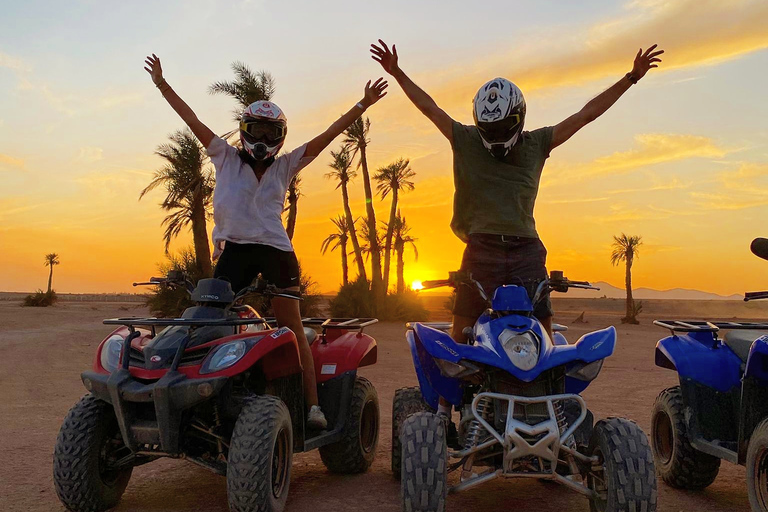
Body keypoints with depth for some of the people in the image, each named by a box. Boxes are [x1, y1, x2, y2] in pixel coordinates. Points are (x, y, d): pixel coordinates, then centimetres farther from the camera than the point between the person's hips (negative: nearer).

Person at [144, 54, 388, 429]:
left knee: (292, 327, -1)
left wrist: (362, 105, 8)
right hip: (233, 249, 0)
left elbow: (326, 136, 11)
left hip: (276, 250, 0)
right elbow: (193, 122, 12)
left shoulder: (285, 166, 15)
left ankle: (312, 404, -2)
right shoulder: (225, 159, 14)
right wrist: (162, 84, 12)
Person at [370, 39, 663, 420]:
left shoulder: (537, 144, 11)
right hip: (481, 250, -1)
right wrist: (397, 73, 2)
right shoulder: (465, 142, 8)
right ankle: (445, 401, 14)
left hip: (527, 250, 2)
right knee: (462, 333, 2)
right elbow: (429, 107, 7)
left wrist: (632, 77, 12)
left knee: (543, 335, 2)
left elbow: (587, 113, 12)